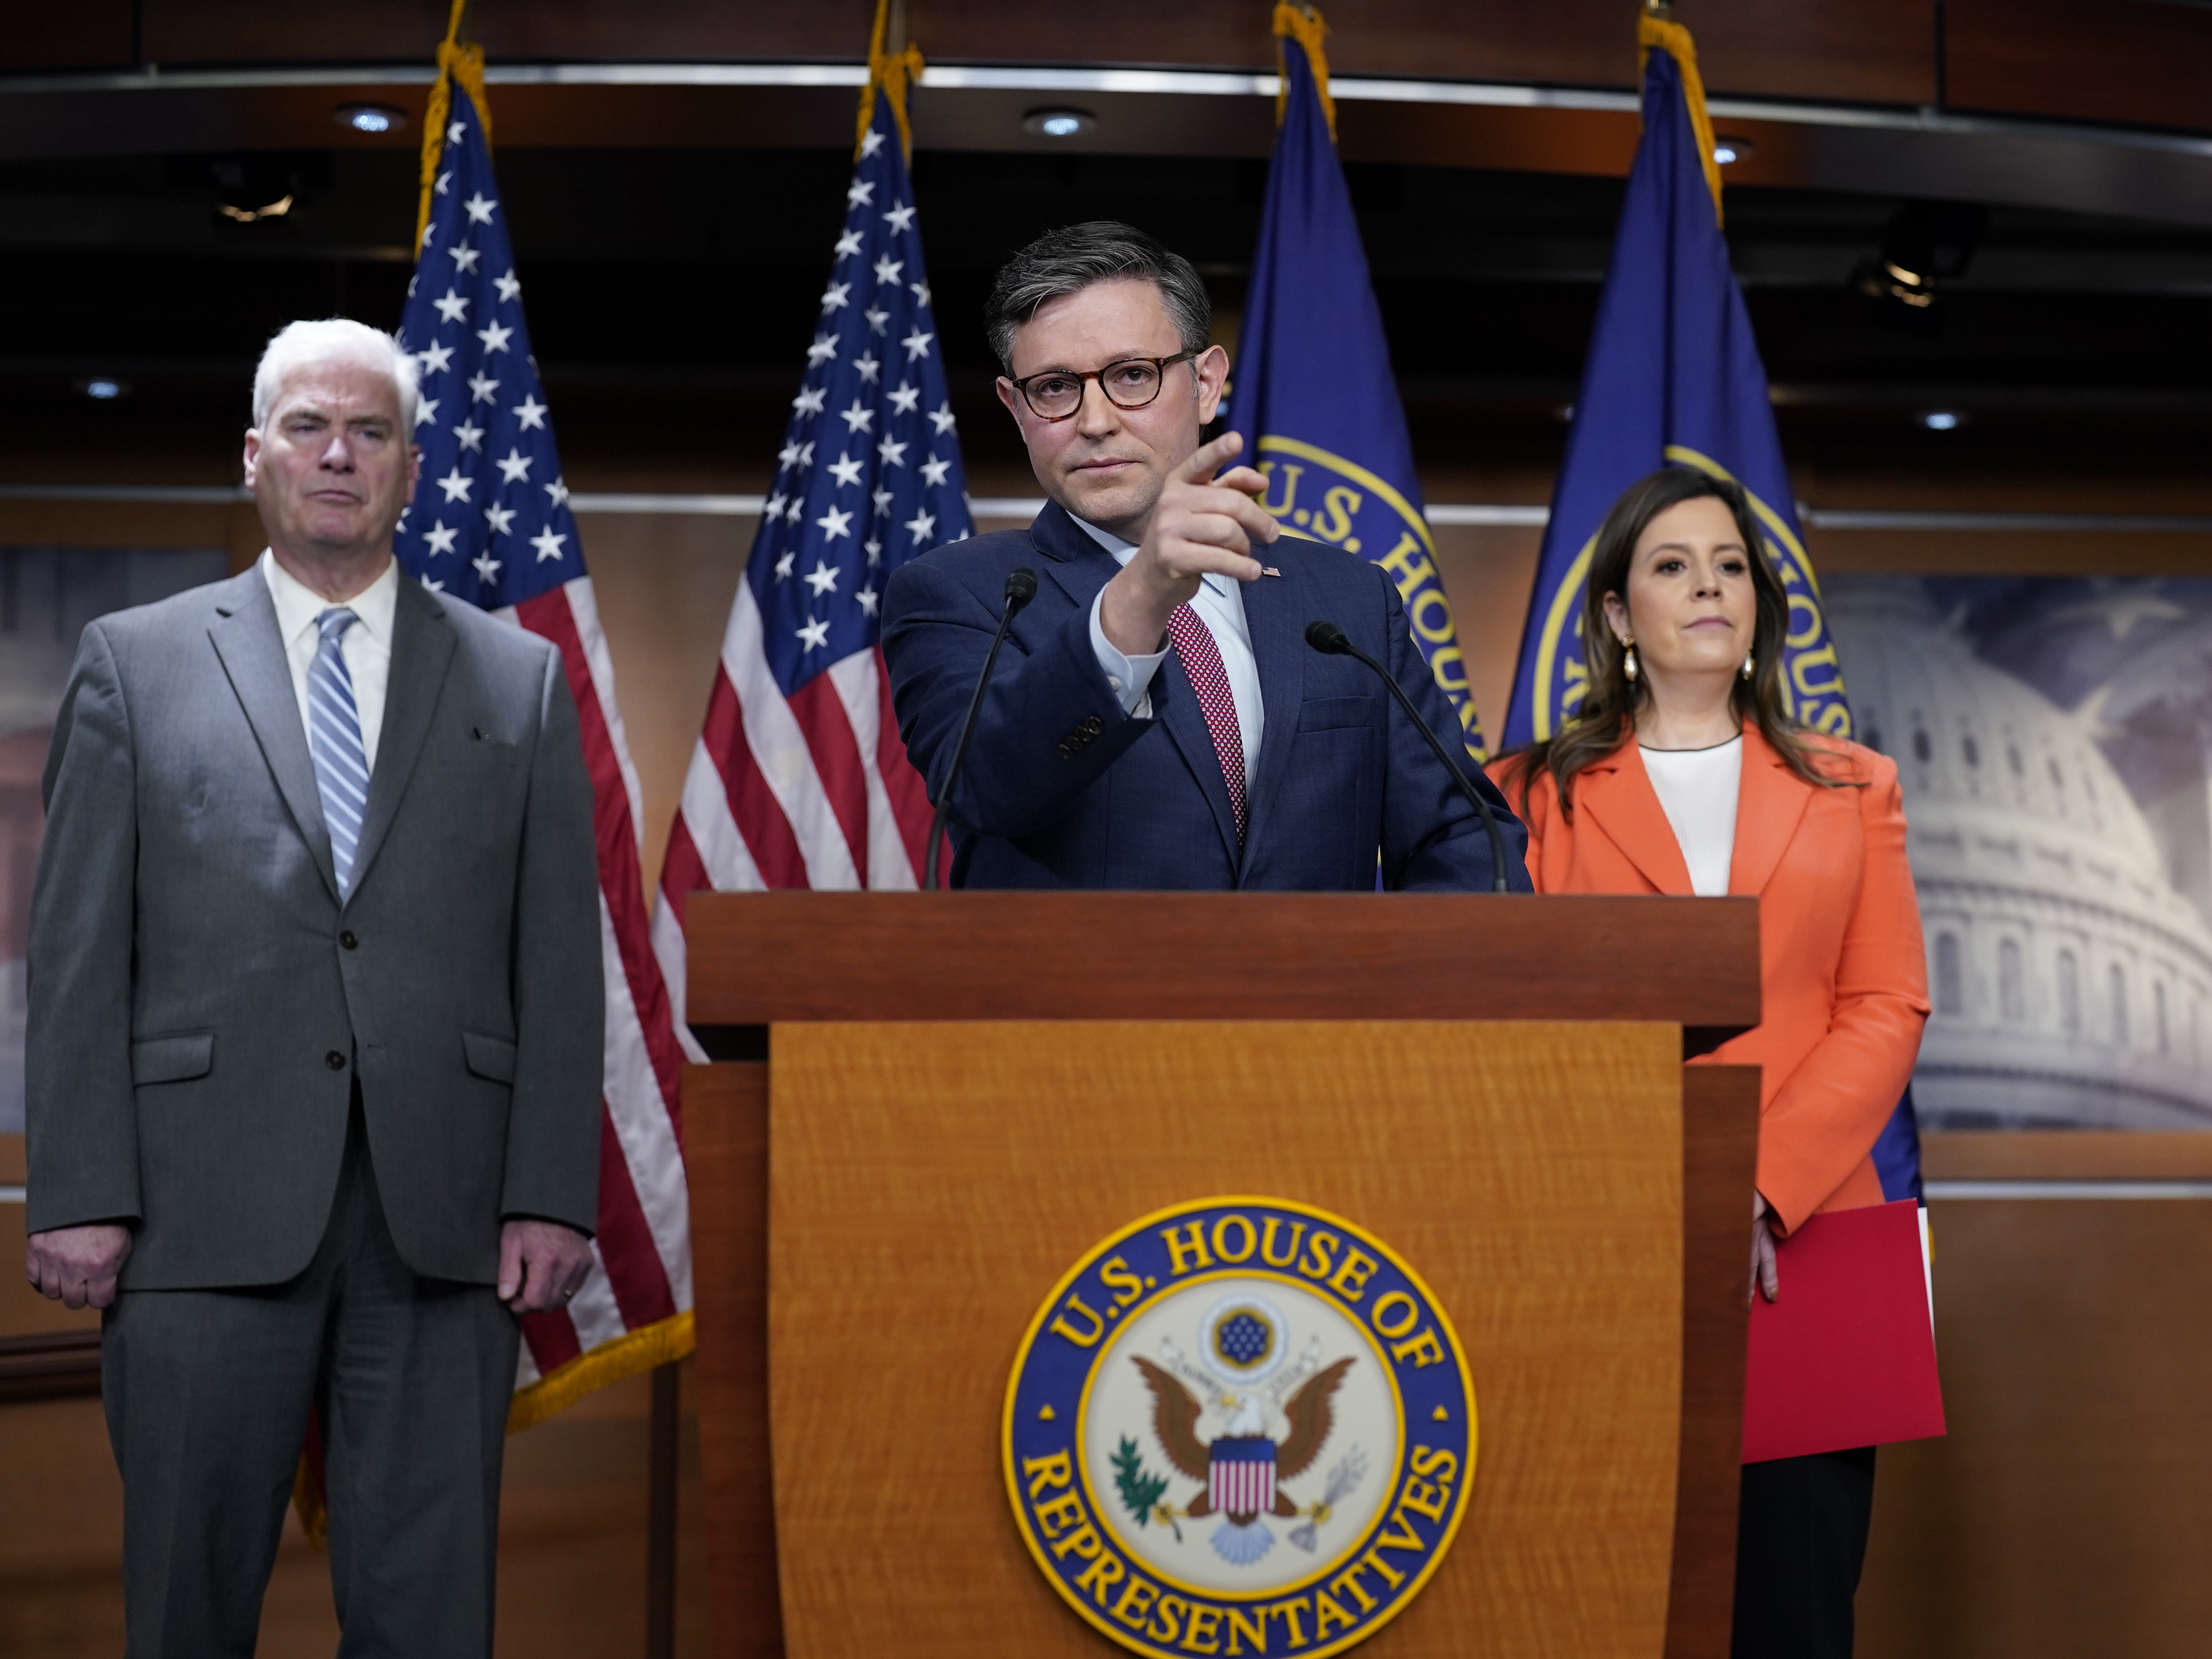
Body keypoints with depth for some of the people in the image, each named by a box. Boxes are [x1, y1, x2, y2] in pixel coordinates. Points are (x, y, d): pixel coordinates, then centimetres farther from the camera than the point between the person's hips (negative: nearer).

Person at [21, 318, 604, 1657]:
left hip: (441, 1221, 1)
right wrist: (80, 1195, -4)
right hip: (208, 1214, 0)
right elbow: (81, 954, 4)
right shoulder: (135, 664, 10)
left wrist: (553, 1198, -2)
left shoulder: (520, 681, 12)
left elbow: (561, 961, 7)